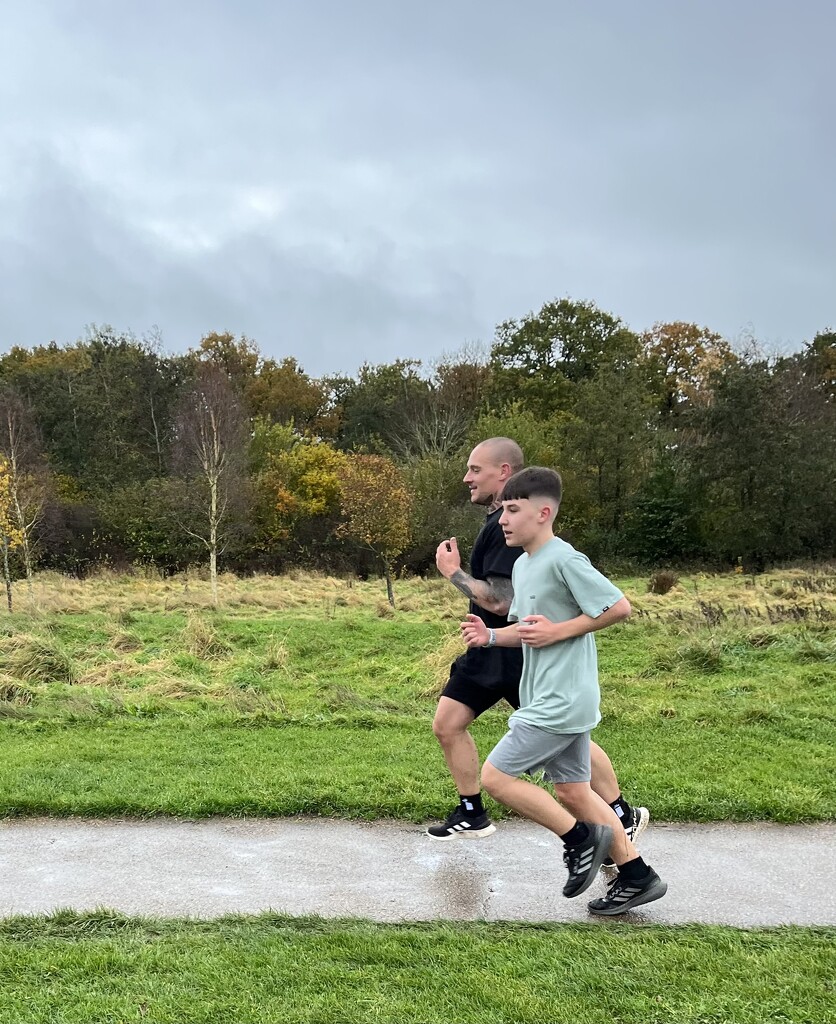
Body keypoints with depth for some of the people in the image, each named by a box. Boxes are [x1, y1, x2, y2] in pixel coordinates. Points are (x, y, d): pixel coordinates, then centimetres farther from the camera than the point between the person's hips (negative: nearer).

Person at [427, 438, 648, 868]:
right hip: (491, 648, 10)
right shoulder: (500, 518, 8)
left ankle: (625, 817, 21)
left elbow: (500, 601, -28)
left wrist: (453, 572, -19)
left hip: (526, 654, -10)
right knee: (447, 725, 6)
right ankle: (472, 816, 20)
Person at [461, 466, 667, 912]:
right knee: (572, 792, 14)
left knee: (495, 776, -7)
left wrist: (558, 631, -18)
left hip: (562, 701, -10)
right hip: (551, 700, 10)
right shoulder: (522, 565, 12)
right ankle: (637, 876, 23)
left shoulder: (564, 560, -17)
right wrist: (489, 636, 2)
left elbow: (620, 607, -18)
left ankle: (581, 838, 6)